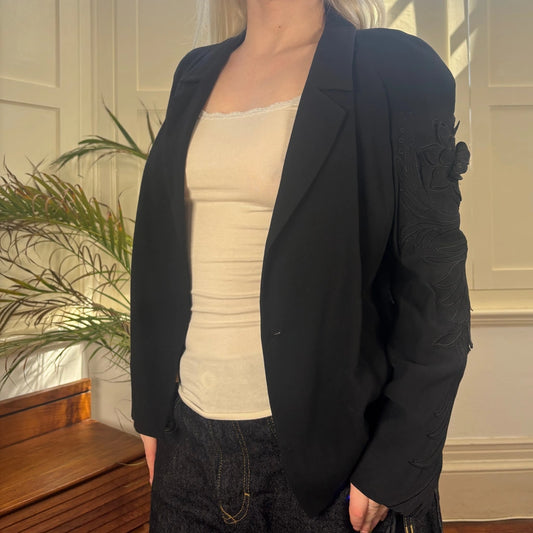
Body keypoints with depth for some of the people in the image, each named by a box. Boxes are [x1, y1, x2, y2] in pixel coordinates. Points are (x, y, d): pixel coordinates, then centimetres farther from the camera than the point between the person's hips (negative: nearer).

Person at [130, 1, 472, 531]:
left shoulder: (395, 69, -6)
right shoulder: (195, 74, 9)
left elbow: (435, 300, -10)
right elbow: (162, 260, 11)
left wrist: (393, 472, -12)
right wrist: (151, 410, 10)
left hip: (327, 446, -4)